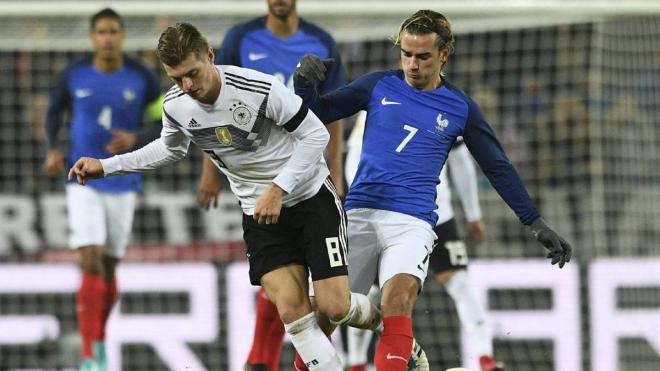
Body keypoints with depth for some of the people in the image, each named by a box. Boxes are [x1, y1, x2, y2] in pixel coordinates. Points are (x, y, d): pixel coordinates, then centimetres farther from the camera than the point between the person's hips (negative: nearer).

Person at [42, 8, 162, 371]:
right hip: (83, 182, -2)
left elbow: (164, 125, 0)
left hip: (123, 184, 2)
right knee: (90, 263, -17)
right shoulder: (73, 75, -6)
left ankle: (99, 339, 37)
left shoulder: (142, 78, -7)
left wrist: (135, 140, -20)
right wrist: (53, 150, -4)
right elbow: (55, 110, 13)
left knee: (108, 269, 11)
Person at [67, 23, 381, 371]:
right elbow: (170, 149, 16)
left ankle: (378, 319, 24)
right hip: (260, 211, 4)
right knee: (290, 308, -12)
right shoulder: (175, 105, -8)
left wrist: (278, 189, -23)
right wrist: (105, 166, 10)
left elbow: (315, 134, -16)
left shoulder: (260, 90, -26)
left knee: (333, 306, -10)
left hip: (310, 195, -4)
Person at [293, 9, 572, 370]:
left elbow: (499, 168, 15)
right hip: (358, 215, 1)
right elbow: (316, 114, 10)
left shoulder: (460, 108, 7)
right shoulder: (379, 85, 8)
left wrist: (536, 224, 13)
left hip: (412, 222, -1)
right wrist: (304, 83, -11)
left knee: (398, 299, -29)